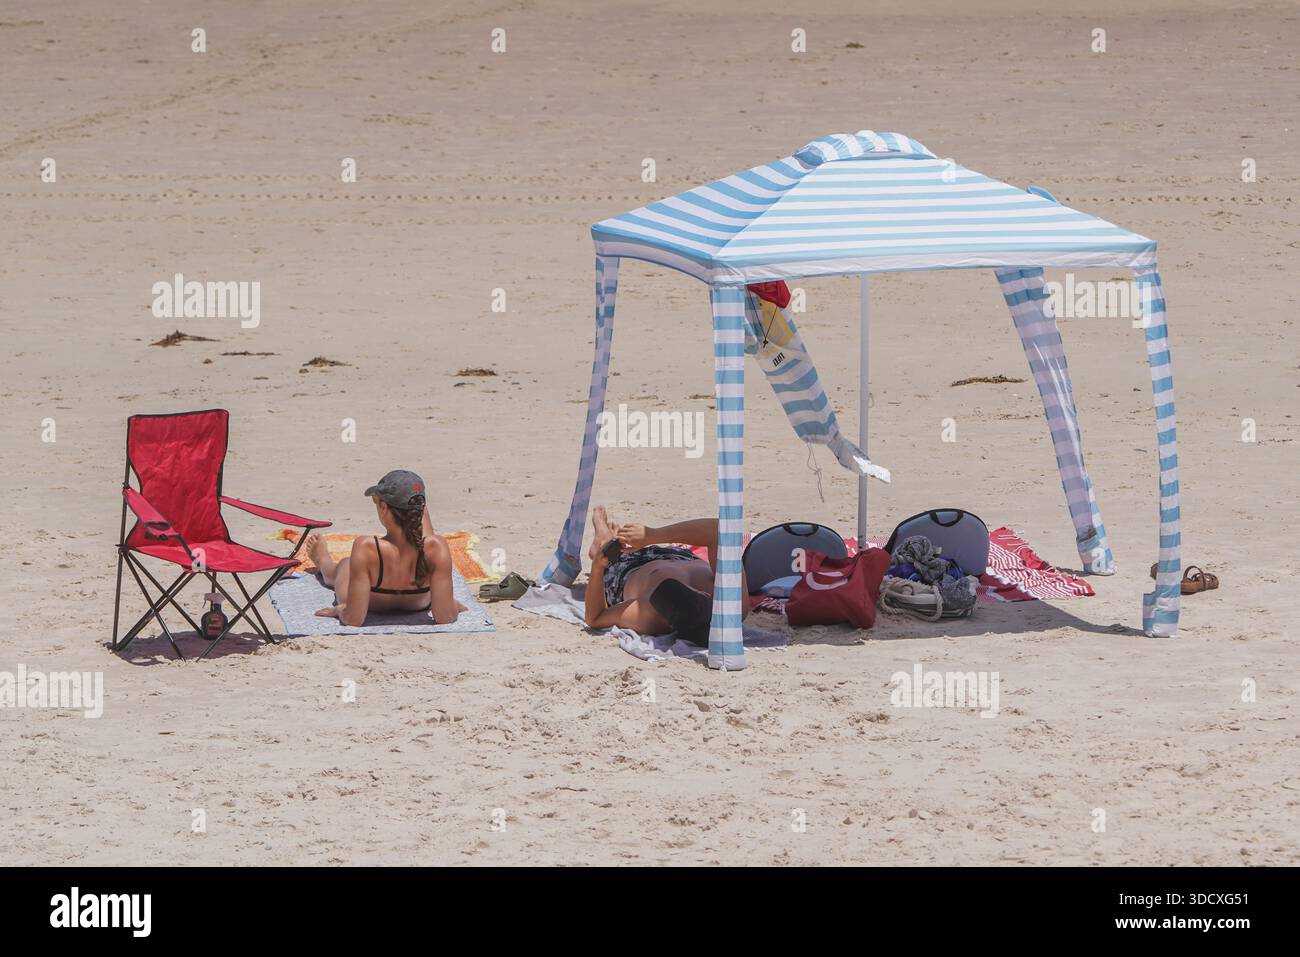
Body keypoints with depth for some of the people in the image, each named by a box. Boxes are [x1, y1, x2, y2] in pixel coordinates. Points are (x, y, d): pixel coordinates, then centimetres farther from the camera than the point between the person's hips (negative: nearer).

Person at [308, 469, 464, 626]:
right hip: (419, 605, 2)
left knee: (345, 565, 37)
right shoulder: (436, 547, -38)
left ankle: (323, 562, 76)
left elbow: (353, 619, -35)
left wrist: (340, 611, -13)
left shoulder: (366, 548, -42)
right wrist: (452, 605, -8)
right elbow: (444, 617, -30)